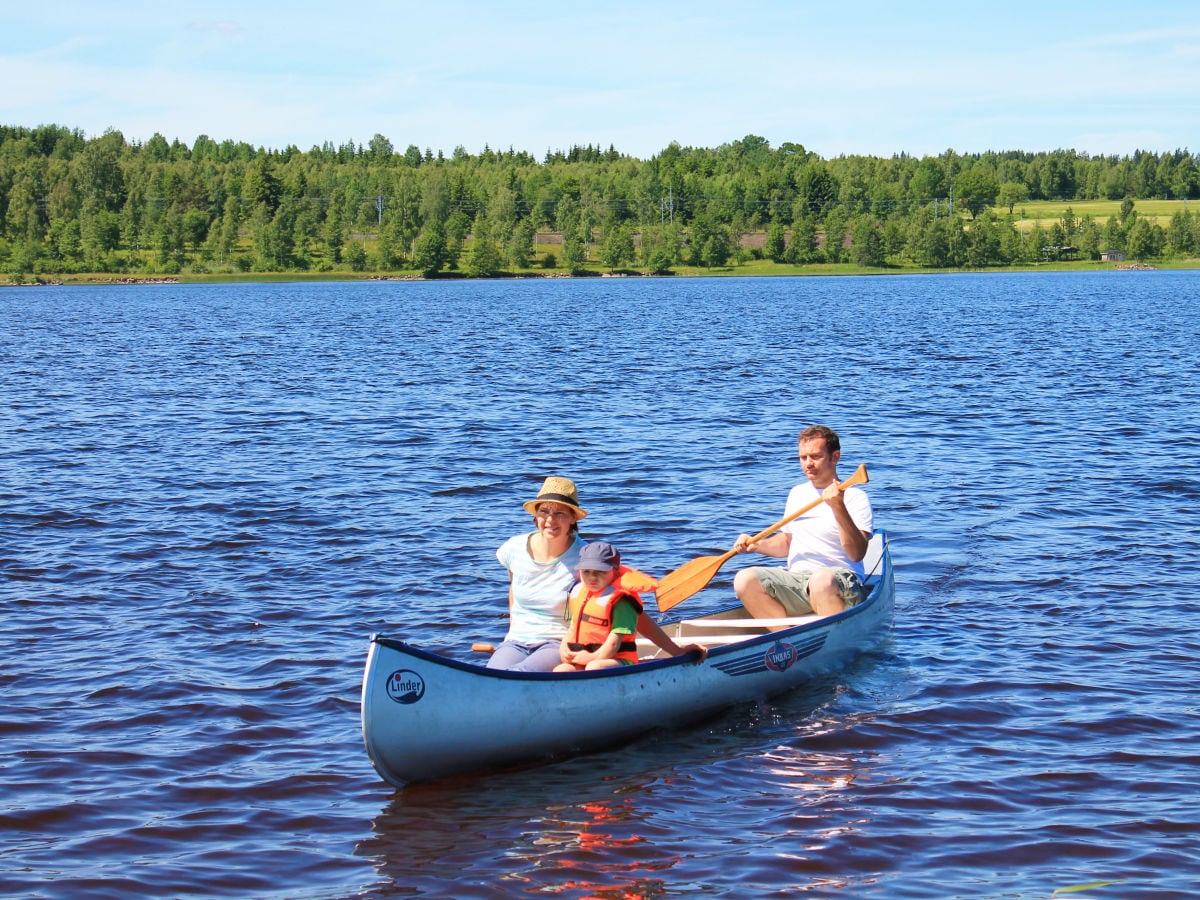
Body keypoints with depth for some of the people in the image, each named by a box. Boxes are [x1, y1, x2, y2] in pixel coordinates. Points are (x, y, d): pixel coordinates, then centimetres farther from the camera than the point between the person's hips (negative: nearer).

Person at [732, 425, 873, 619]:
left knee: (821, 581, -41)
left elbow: (857, 554, -13)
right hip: (796, 578, 6)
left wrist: (839, 508, -23)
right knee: (745, 580, -20)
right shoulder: (797, 493, 21)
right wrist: (757, 545, 11)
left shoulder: (855, 497, -1)